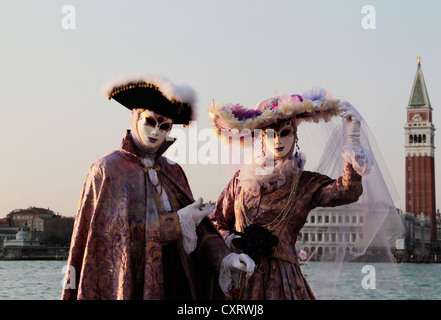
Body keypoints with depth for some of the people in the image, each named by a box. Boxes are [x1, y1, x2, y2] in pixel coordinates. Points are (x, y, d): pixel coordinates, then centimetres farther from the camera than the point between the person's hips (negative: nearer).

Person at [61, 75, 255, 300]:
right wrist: (177, 222, -15)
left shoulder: (173, 173, 11)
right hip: (126, 287, -5)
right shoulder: (107, 170, -5)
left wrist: (224, 258, -14)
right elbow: (117, 228, -16)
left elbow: (196, 225, 4)